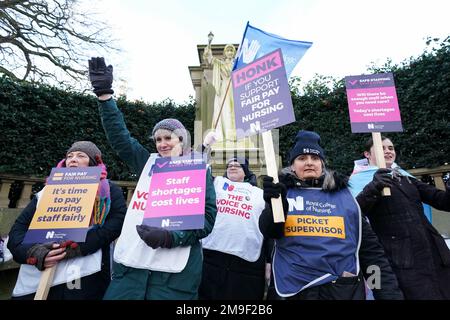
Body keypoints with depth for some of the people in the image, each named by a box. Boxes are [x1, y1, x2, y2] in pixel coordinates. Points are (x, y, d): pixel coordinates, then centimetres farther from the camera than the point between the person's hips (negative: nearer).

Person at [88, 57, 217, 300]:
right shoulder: (149, 164, 12)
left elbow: (207, 217, -6)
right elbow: (119, 136, 13)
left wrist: (169, 237, -19)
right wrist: (104, 94, 8)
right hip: (130, 264, 4)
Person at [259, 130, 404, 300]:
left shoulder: (343, 195, 3)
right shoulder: (284, 191, -2)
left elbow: (369, 247, 6)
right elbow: (269, 231, -15)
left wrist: (390, 292, 2)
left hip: (345, 287, 2)